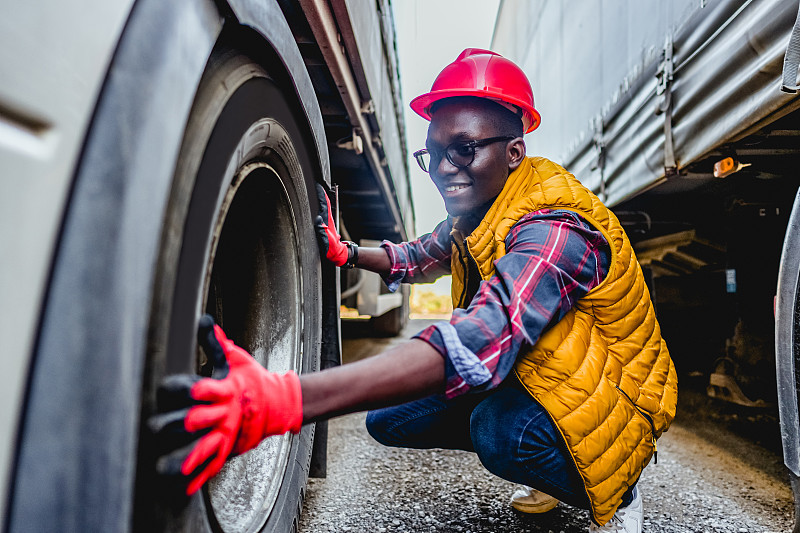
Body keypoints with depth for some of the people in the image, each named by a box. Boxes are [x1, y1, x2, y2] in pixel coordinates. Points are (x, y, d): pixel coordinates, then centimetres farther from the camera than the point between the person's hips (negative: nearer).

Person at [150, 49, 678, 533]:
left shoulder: (554, 231, -31)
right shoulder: (474, 213, -3)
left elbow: (483, 339, -49)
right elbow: (425, 255, 18)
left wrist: (286, 400, -60)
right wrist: (343, 251, -2)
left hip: (610, 396, -8)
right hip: (525, 381, 8)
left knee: (500, 429, -37)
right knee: (388, 418, -1)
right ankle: (551, 473, 14)